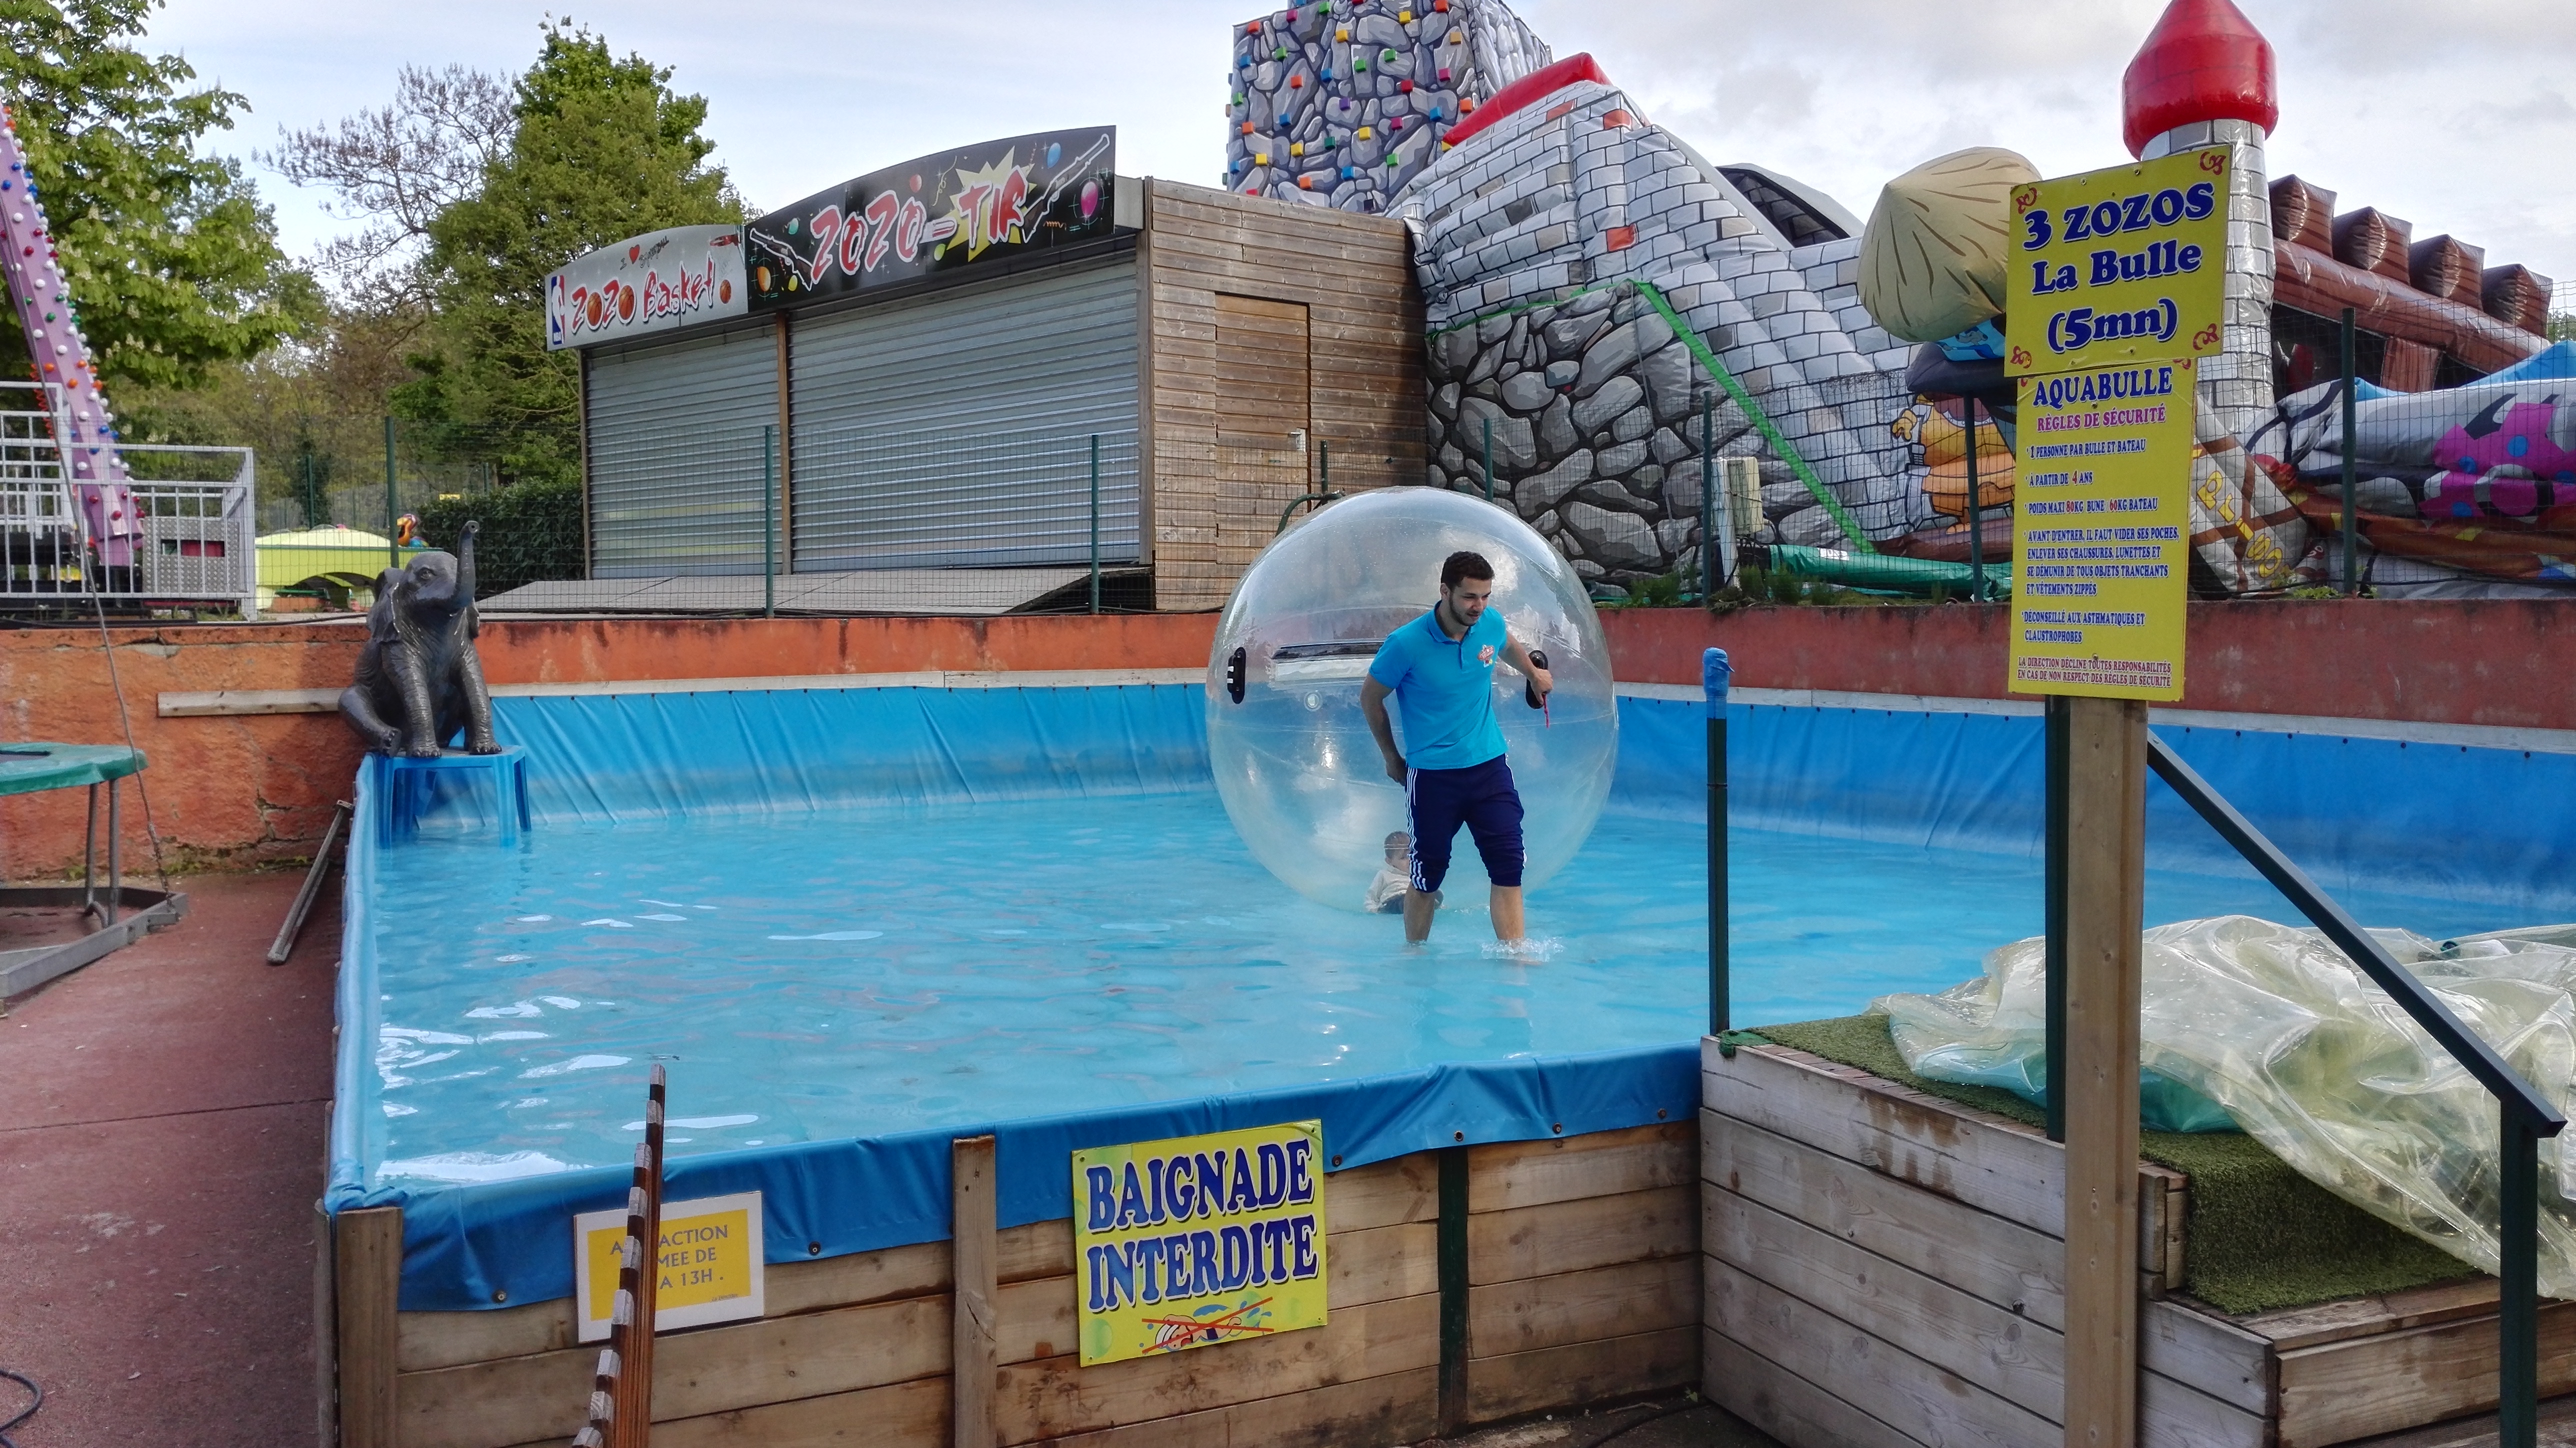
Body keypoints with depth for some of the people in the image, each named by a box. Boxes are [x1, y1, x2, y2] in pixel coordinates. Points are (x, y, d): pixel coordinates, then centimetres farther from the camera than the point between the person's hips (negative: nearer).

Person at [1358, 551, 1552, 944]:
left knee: (1509, 869, -6)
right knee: (1427, 878, 6)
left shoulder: (1491, 623, -2)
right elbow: (1370, 699, 0)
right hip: (1432, 777, -3)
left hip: (1489, 768, 4)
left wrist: (1534, 673, 41)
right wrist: (1392, 758, 9)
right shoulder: (1406, 643, -16)